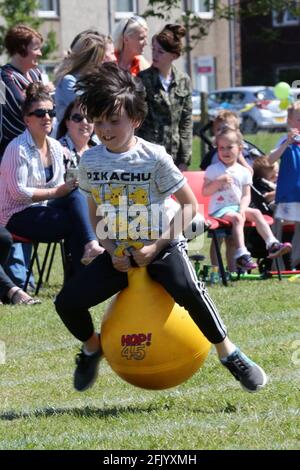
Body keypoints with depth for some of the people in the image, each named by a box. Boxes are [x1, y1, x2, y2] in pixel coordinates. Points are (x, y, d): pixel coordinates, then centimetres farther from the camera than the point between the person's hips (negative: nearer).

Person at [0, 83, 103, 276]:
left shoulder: (56, 147, 7)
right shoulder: (18, 149, -15)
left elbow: (59, 186, 12)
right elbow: (18, 192, -20)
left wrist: (69, 188, -11)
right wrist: (55, 192, -21)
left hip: (43, 209, 6)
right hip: (18, 216, -6)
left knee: (75, 194, -25)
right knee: (76, 223, -27)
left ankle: (91, 245, -36)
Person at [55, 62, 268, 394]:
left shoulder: (154, 158, -14)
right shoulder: (89, 162, -1)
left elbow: (189, 205, -10)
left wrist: (156, 246, -17)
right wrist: (112, 252, -5)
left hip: (160, 247, -4)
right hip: (119, 254, 4)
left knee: (186, 289, -35)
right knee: (67, 302, -11)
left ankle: (229, 354, -17)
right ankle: (92, 347, 23)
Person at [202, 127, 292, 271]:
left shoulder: (243, 172, 9)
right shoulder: (213, 170, 0)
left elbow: (246, 195, 4)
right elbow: (205, 192, -5)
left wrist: (242, 209, -14)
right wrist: (219, 181, -19)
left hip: (237, 206, 5)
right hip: (219, 209, -5)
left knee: (256, 213, -18)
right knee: (237, 218, -31)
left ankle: (272, 244, -21)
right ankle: (241, 254, -43)